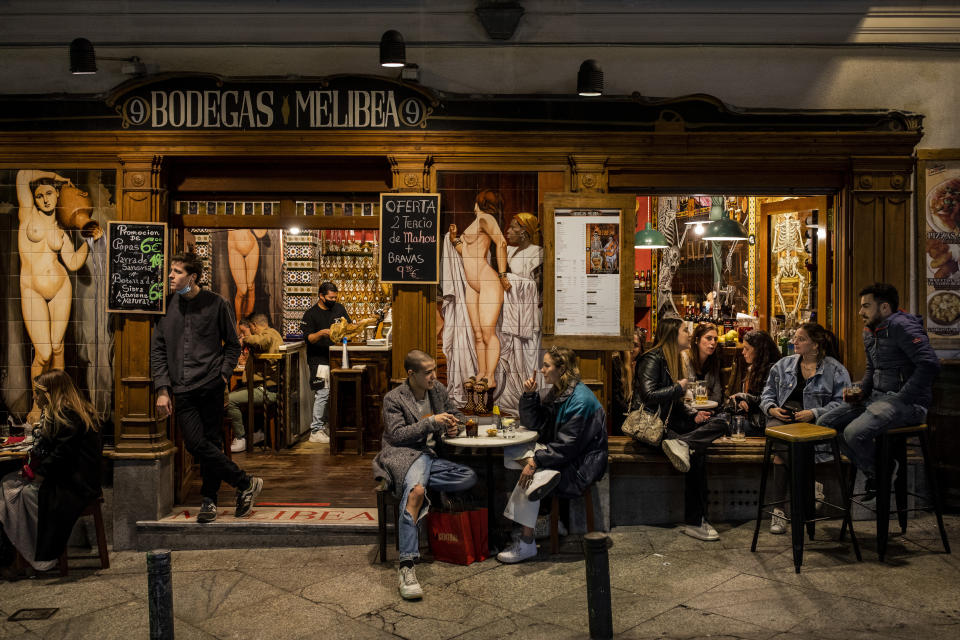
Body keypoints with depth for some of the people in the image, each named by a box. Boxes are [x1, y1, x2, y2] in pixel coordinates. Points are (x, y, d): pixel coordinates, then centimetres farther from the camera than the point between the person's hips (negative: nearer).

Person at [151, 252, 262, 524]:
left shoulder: (217, 304, 2)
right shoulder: (167, 305, 9)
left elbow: (232, 344, 11)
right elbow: (158, 349, 11)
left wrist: (223, 374, -3)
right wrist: (162, 389, 3)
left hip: (211, 386, -2)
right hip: (182, 389, 2)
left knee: (210, 442, 3)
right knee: (196, 444, -8)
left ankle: (209, 499, 19)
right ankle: (245, 483, 5)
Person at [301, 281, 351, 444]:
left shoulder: (339, 308, 12)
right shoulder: (311, 314, -4)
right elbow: (308, 338, -9)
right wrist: (321, 333, -26)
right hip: (319, 359, -6)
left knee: (333, 393, 8)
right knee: (322, 393, -11)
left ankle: (325, 424, 20)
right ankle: (315, 431, -6)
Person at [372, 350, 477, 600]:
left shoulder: (438, 389, 14)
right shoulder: (393, 398, -1)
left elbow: (456, 414, 29)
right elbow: (397, 435, -11)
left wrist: (454, 425, 5)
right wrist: (432, 422, -15)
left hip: (432, 456, 6)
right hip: (404, 455, -6)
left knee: (471, 477, -21)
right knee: (416, 490, -38)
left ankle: (413, 482, -17)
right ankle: (407, 566, -42)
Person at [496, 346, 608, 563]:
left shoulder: (580, 400, -22)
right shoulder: (553, 391, 4)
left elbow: (567, 446, -25)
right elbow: (532, 424, 7)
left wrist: (535, 461, -26)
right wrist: (529, 395, -6)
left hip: (581, 462, -9)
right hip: (556, 450, 9)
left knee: (529, 477, -25)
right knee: (507, 453, -2)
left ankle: (526, 544, -16)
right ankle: (547, 473, -23)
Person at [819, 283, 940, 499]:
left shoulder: (901, 326, -14)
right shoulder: (869, 332, 15)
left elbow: (930, 365, -24)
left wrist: (900, 400, -22)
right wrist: (860, 392, 8)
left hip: (908, 402, -10)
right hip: (877, 397, 10)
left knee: (855, 432, -30)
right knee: (826, 422, -1)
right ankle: (873, 473, 7)